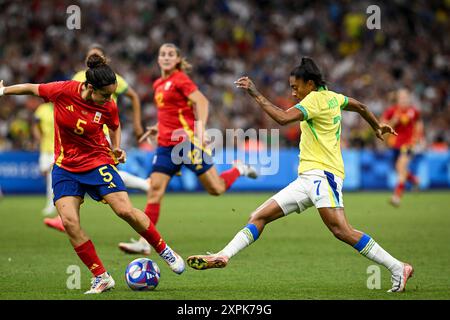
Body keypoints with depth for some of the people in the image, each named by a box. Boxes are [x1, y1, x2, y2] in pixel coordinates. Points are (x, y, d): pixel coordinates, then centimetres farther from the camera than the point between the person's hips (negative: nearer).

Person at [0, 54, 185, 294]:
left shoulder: (109, 107, -13)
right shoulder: (63, 91, -18)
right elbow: (33, 89, 2)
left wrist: (116, 148, -4)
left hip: (98, 162, -1)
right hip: (65, 166, 1)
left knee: (125, 211, -13)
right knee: (69, 222, -15)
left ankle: (164, 251, 11)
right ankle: (101, 278, -5)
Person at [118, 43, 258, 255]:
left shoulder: (180, 79, -8)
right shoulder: (158, 84, 15)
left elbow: (201, 102, -17)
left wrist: (200, 129, -28)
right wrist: (158, 128, 18)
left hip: (188, 140, -7)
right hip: (166, 144, 7)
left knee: (216, 189, -1)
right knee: (155, 188, -6)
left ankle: (239, 169, 30)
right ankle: (144, 242, -7)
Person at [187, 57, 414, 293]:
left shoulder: (315, 98, -8)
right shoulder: (332, 97, 18)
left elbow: (283, 118, -22)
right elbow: (359, 106, 36)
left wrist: (255, 94, -17)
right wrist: (377, 127, 54)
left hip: (322, 174, -10)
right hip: (306, 178, 10)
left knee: (341, 230, -22)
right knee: (259, 217, 3)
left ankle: (397, 269, -19)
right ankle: (223, 256, -2)